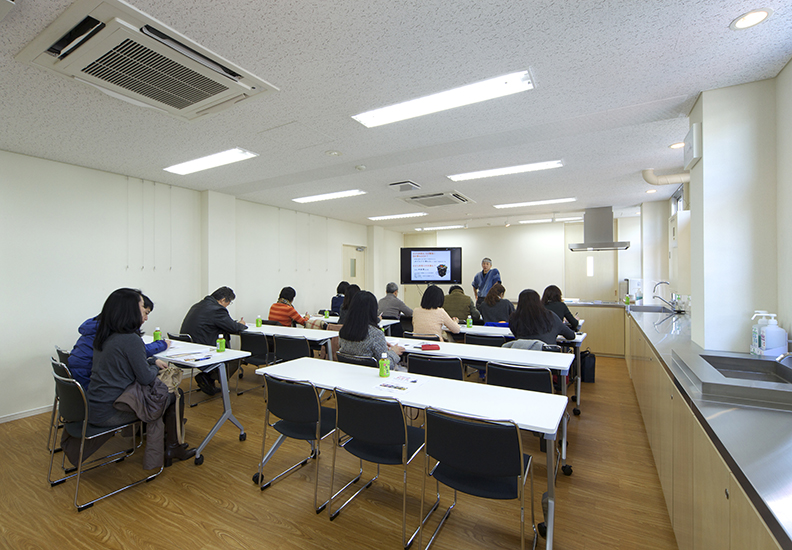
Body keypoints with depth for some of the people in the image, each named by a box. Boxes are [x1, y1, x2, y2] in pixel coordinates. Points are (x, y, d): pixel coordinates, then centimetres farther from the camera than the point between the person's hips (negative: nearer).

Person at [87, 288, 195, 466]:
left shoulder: (105, 335, 5)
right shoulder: (130, 339, -23)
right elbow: (145, 378, -17)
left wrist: (152, 362, 11)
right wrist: (155, 367, 2)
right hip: (109, 413, -9)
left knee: (166, 389, 16)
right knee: (175, 395, 1)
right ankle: (172, 449, 16)